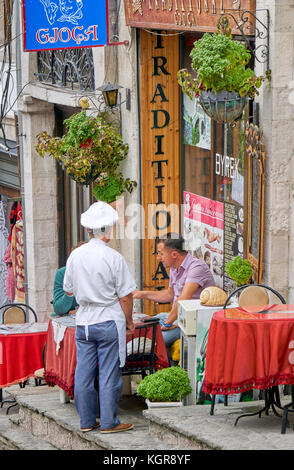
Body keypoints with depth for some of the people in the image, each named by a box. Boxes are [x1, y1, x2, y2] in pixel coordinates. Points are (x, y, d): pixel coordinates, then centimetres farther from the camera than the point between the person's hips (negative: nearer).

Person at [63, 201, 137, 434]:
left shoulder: (75, 255, 1)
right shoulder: (114, 258, -13)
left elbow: (68, 290, 12)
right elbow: (125, 295, -11)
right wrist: (129, 320, 1)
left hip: (83, 321, 5)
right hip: (109, 321, -5)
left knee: (84, 373, 10)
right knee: (109, 374, 1)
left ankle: (86, 421, 16)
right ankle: (109, 422, 5)